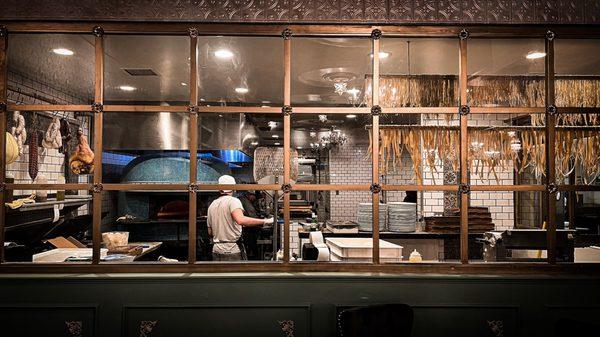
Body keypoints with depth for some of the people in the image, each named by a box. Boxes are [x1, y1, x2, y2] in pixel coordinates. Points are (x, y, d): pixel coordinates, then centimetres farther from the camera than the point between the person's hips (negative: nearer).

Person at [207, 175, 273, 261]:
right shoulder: (233, 201, -9)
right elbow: (240, 220, -29)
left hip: (216, 250, 6)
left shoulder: (212, 205, 11)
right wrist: (265, 221, -29)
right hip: (233, 250, -6)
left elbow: (210, 232, 14)